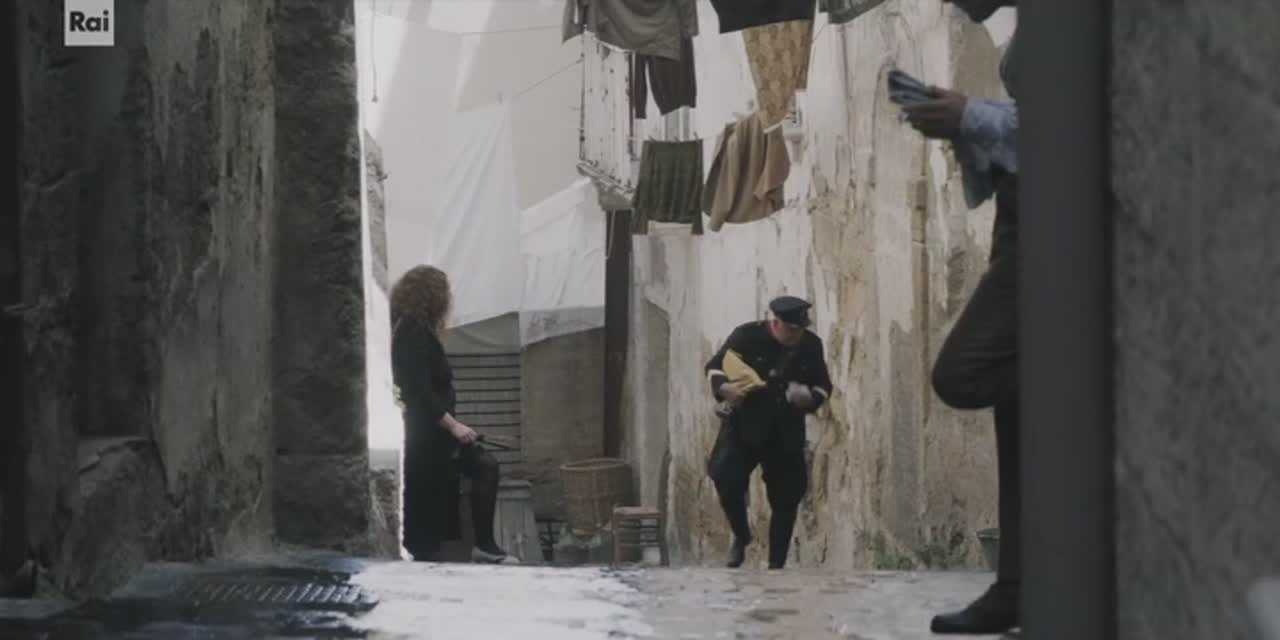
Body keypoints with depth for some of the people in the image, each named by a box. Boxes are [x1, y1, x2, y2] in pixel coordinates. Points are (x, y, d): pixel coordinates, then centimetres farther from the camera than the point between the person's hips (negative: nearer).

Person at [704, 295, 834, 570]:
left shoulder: (811, 346, 1)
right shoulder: (747, 336, -8)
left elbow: (823, 386, 12)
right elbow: (714, 366, -1)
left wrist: (810, 397, -11)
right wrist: (724, 387, -23)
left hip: (787, 432, 2)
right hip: (745, 425, -2)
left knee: (786, 500, 2)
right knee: (726, 478, -20)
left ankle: (777, 564, 15)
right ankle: (741, 536, 7)